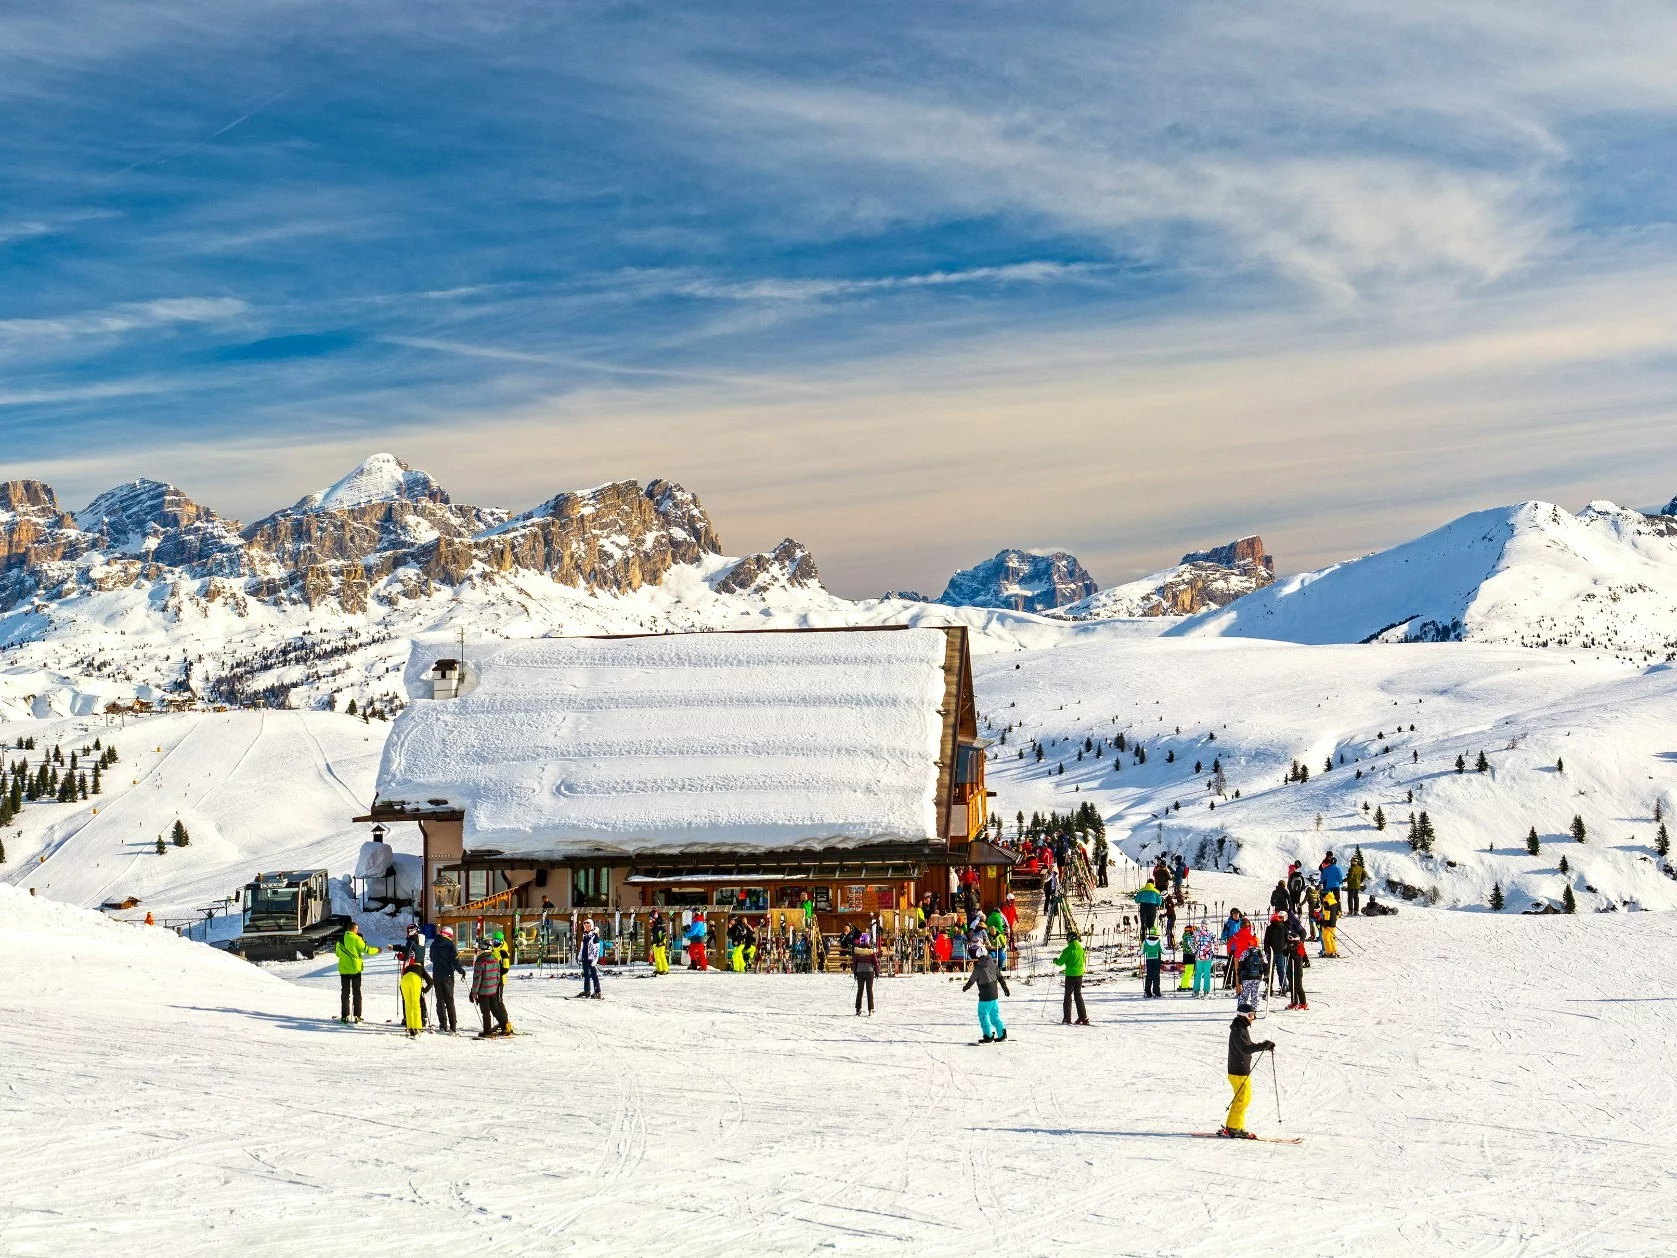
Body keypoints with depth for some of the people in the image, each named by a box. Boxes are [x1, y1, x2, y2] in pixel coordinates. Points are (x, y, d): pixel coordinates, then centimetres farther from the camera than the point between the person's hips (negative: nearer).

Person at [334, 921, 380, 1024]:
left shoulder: (340, 939, 3)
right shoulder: (356, 939, -12)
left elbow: (337, 953, 15)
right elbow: (367, 950, -10)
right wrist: (377, 950, 8)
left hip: (343, 969, 3)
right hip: (355, 969, -3)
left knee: (345, 992, 9)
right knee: (356, 992, 6)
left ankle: (344, 1016, 6)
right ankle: (357, 1016, 3)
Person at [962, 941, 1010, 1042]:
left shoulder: (978, 968, -17)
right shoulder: (993, 964, 3)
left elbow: (971, 980, -4)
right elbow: (1001, 977, 10)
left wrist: (965, 987, 15)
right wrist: (1006, 989, 21)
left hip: (985, 997, -7)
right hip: (994, 996, 7)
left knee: (983, 1016, 3)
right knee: (995, 1016, 17)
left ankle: (989, 1036, 1)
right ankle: (1002, 1034, 17)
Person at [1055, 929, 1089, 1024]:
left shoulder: (1068, 950, -12)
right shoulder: (1081, 949, 5)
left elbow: (1060, 963, -9)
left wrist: (1055, 960, 11)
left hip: (1070, 975, -5)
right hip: (1080, 974, 5)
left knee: (1068, 995, 2)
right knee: (1078, 995, 13)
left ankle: (1067, 1018, -1)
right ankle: (1083, 1017, 8)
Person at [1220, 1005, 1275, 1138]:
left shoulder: (1244, 1029, 15)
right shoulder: (1237, 1031, -18)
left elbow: (1248, 1047, 21)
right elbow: (1246, 1049, -28)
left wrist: (1266, 1047, 9)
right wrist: (1264, 1046, -30)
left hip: (1243, 1070, 10)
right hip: (1239, 1072, -10)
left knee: (1246, 1098, 15)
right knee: (1242, 1099, -8)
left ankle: (1237, 1127, 22)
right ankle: (1232, 1128, -4)